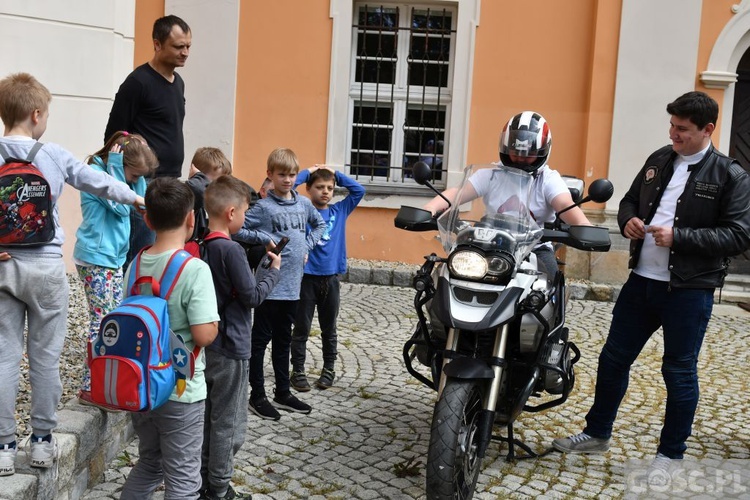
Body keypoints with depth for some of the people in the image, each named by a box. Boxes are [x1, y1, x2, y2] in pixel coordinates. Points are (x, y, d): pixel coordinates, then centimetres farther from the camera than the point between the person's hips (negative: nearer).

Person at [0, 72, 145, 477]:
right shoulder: (52, 156, -2)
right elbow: (99, 182, 9)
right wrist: (136, 198, 24)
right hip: (44, 267, -2)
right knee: (45, 357, 7)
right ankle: (42, 440, 17)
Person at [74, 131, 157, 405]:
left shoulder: (117, 173, 12)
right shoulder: (95, 172, -14)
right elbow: (120, 206, -22)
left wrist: (136, 174, 1)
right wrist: (116, 168, -19)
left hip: (114, 256, 9)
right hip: (95, 258, -9)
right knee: (101, 320, -8)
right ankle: (89, 388, -3)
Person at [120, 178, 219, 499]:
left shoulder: (135, 265, 0)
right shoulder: (195, 269, -20)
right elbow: (204, 335, -24)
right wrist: (214, 321, -4)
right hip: (180, 390, -6)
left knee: (149, 463, 25)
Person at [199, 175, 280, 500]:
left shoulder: (201, 246, 3)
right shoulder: (231, 250, -20)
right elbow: (253, 296, -15)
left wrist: (256, 264, 7)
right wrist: (274, 270, -3)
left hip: (206, 345, 8)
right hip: (231, 348, -8)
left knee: (207, 417, 18)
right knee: (228, 424, 5)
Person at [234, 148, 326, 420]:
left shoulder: (304, 203, 6)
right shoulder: (263, 206, -9)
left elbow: (320, 224, 23)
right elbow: (236, 230, -13)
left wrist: (308, 245, 9)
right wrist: (265, 239, -18)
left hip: (292, 284, 6)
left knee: (283, 340, 17)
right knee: (260, 340, 4)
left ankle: (283, 393, 28)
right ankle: (257, 395, 15)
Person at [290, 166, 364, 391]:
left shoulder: (340, 211, 8)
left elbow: (359, 190, 6)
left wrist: (336, 174, 5)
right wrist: (307, 172, -4)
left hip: (331, 278, 3)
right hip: (306, 277, -3)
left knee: (329, 329, 15)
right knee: (301, 329, 5)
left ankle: (329, 369, 28)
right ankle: (298, 371, 16)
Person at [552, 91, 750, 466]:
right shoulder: (659, 160, 10)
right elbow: (630, 200, 21)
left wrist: (678, 236, -20)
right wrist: (627, 220, -3)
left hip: (689, 290, -5)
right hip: (642, 280, 6)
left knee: (679, 371, 6)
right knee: (613, 358, 12)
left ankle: (671, 454, 23)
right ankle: (597, 434, 29)